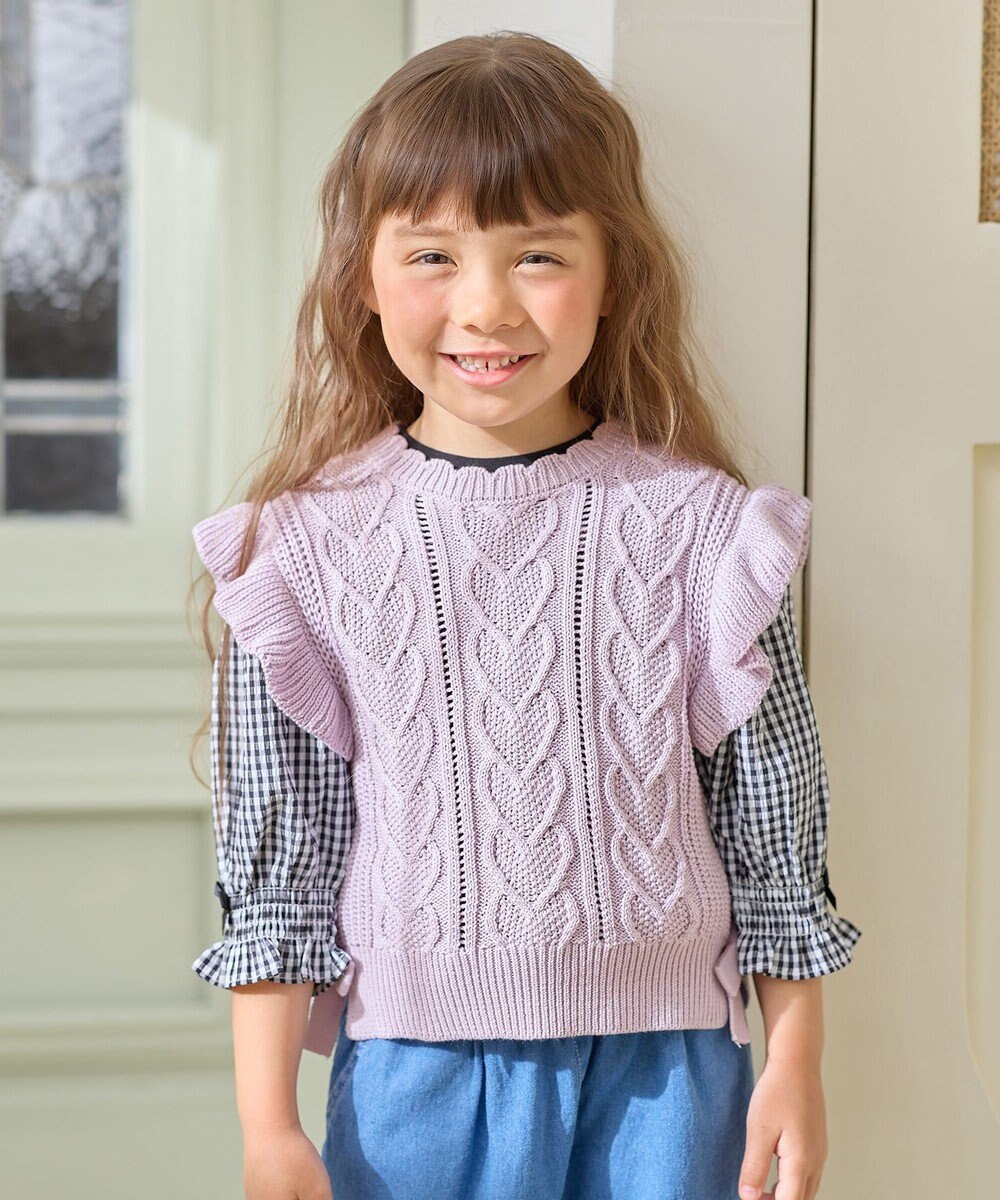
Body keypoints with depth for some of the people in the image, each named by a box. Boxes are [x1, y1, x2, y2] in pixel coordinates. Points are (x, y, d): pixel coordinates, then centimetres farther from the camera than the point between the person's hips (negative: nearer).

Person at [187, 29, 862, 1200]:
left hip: (668, 1059, 1)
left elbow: (774, 816, 4)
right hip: (415, 1065, 0)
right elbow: (275, 851, 0)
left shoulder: (699, 526, -3)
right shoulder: (307, 545, -4)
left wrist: (795, 1063, 5)